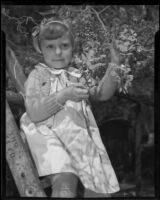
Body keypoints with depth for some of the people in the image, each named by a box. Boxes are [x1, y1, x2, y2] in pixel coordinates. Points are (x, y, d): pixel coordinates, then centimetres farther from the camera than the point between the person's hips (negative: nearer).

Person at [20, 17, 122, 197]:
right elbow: (33, 113, -8)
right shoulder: (37, 76, 6)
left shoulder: (78, 75, 22)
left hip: (83, 138, 5)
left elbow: (102, 94, 16)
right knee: (66, 182, -30)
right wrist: (65, 95, -18)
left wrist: (113, 69, 2)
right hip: (52, 137, -5)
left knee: (100, 188, -4)